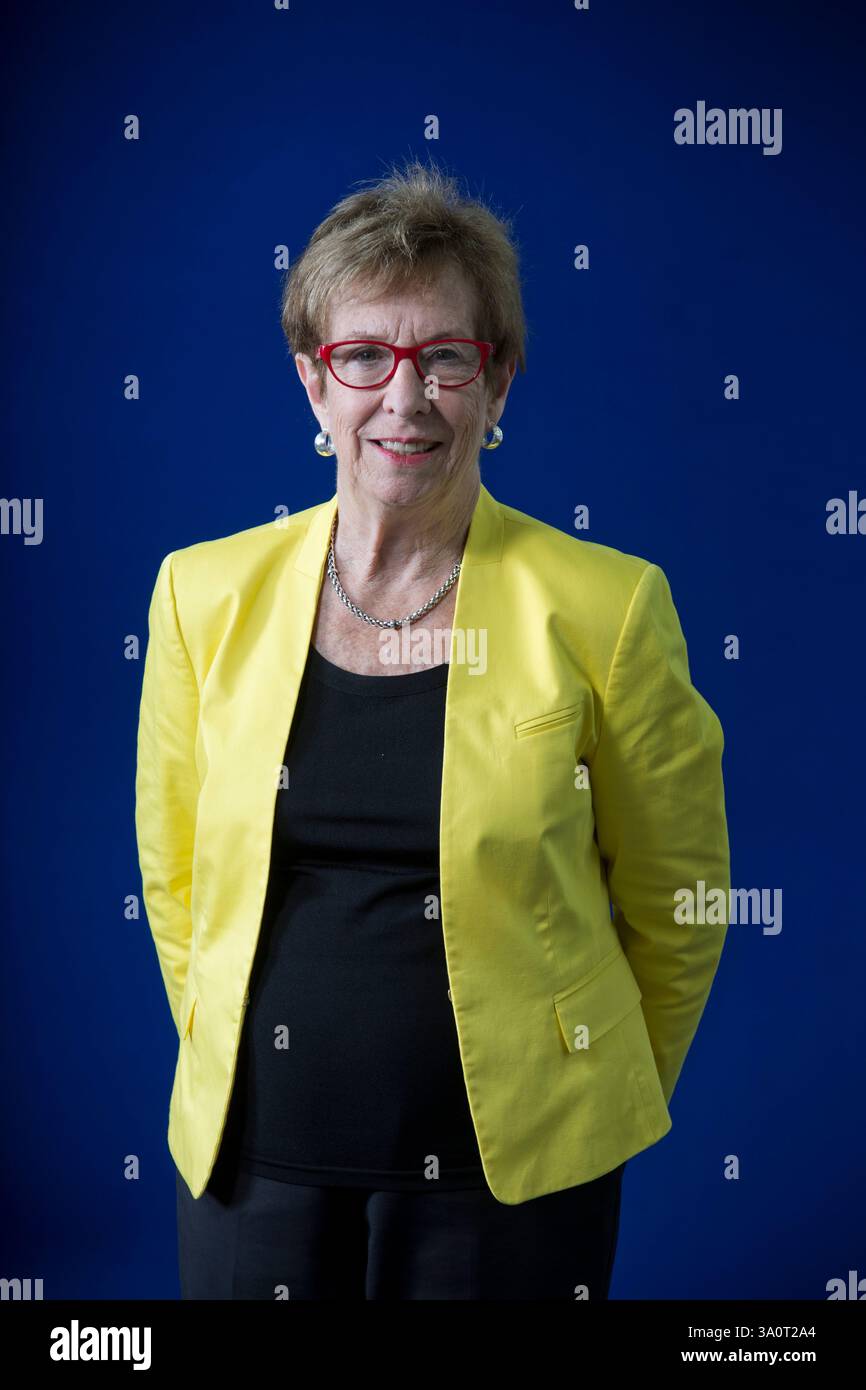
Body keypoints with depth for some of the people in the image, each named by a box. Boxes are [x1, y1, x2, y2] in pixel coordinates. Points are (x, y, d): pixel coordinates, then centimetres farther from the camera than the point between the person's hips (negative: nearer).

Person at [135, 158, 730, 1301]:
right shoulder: (206, 594, -3)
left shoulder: (606, 607, -10)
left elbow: (677, 908, 1)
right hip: (255, 1156, 2)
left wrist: (587, 1100, 9)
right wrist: (228, 1068, 12)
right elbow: (174, 879, 8)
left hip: (511, 1169, -2)